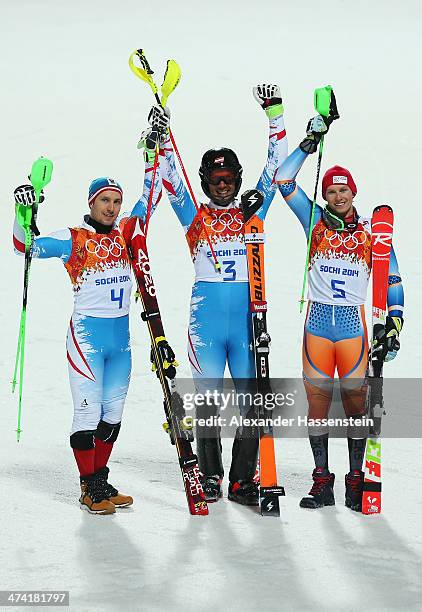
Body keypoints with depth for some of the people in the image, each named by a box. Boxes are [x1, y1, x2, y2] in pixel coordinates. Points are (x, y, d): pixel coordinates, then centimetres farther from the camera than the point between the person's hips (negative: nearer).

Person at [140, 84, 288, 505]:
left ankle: (243, 481, 4)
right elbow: (170, 179, -1)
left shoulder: (251, 213, 11)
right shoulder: (195, 216, 9)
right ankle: (209, 477, 13)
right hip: (206, 315, -1)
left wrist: (274, 115, 4)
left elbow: (275, 167, 9)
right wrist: (162, 141, -15)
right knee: (208, 398, 2)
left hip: (247, 316, 1)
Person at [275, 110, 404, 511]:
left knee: (355, 402, -2)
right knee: (317, 401, 1)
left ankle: (356, 482, 5)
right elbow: (283, 180, 3)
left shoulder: (371, 231, 5)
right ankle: (321, 484, 6)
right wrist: (309, 143, 0)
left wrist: (394, 324, -1)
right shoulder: (315, 222, 7)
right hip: (318, 320, 1)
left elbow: (392, 279, 8)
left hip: (353, 323, -1)